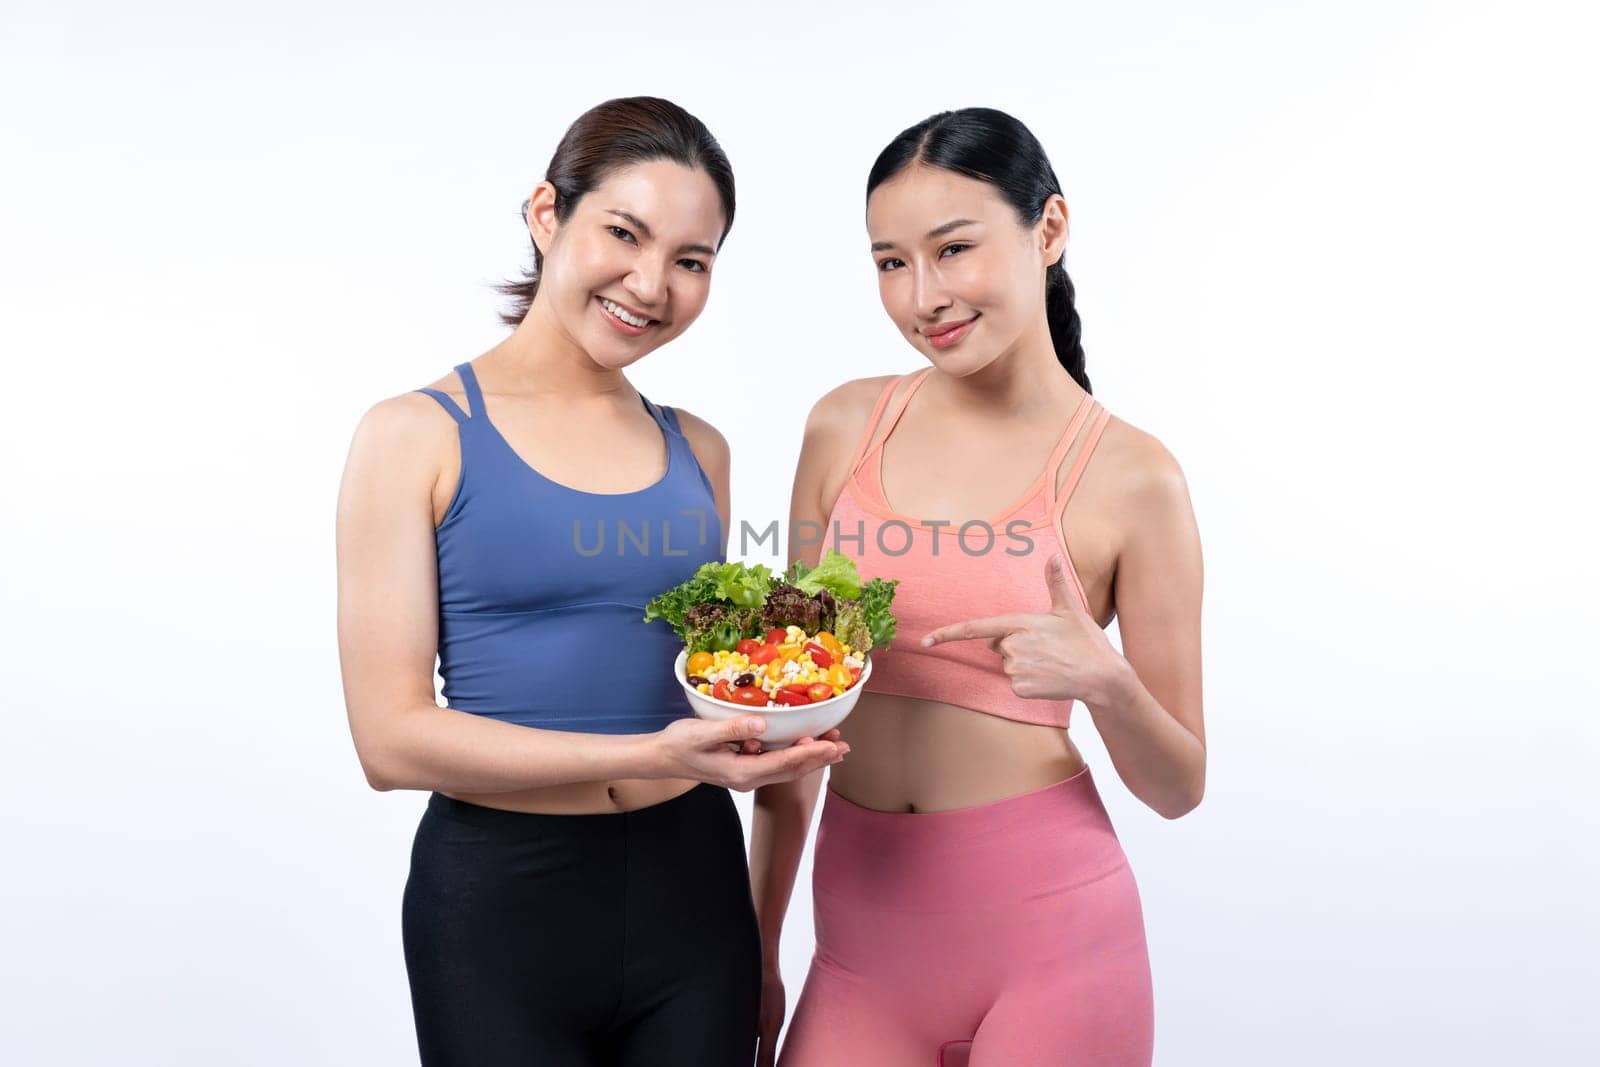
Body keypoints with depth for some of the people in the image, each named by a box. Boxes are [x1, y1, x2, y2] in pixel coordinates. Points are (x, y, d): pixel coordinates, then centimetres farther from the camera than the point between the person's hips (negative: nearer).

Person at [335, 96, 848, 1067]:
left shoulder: (698, 450, 6)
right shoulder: (418, 437, -7)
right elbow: (392, 738, -13)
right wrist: (647, 757, -22)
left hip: (693, 887, 4)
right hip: (502, 899, -4)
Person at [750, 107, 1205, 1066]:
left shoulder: (1130, 477, -8)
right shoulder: (846, 429, 1)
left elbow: (1179, 787, -1)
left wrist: (1108, 684, -22)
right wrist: (759, 947, 11)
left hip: (1044, 926, -2)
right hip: (865, 926, 3)